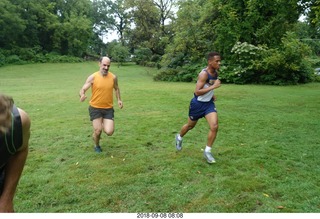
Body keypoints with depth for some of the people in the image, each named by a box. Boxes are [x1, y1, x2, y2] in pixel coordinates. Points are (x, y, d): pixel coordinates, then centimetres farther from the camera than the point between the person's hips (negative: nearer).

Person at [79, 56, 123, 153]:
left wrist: (119, 99, 4)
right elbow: (83, 89, -12)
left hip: (108, 108, 2)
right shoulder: (92, 77, -11)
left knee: (109, 132, -8)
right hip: (95, 108, -2)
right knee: (98, 131, -6)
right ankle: (97, 146, 28)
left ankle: (103, 124, 30)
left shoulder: (113, 77, -3)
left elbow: (116, 88, 17)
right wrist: (82, 95, -35)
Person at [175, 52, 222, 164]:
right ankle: (179, 137, 48)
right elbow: (197, 92, -32)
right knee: (190, 126, 15)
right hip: (198, 103, -5)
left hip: (209, 103, 6)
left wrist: (211, 94, 8)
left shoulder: (215, 72, 0)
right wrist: (213, 86, -33)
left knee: (214, 127, -12)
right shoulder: (204, 74, -25)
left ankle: (207, 151, 4)